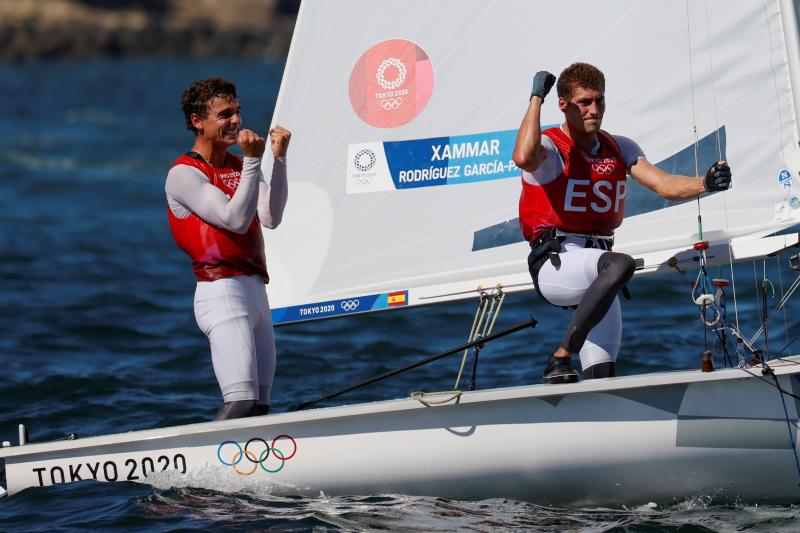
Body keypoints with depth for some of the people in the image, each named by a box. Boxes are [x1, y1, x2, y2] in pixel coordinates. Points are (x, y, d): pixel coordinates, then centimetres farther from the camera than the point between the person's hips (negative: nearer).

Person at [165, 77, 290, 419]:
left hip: (255, 291, 8)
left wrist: (279, 159, -5)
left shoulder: (239, 168, 19)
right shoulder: (184, 173, -3)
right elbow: (235, 219, -15)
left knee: (260, 406, 5)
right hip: (222, 290, -8)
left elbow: (271, 218, 1)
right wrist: (253, 161, -17)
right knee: (242, 401, -22)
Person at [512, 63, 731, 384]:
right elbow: (524, 158, -29)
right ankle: (561, 360, -30)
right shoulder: (549, 147, -3)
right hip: (554, 264, -6)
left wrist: (705, 184, -17)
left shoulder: (620, 149, 15)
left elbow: (666, 186, 4)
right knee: (621, 264, -36)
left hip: (593, 270, 6)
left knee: (602, 376, -3)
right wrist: (537, 97, -20)